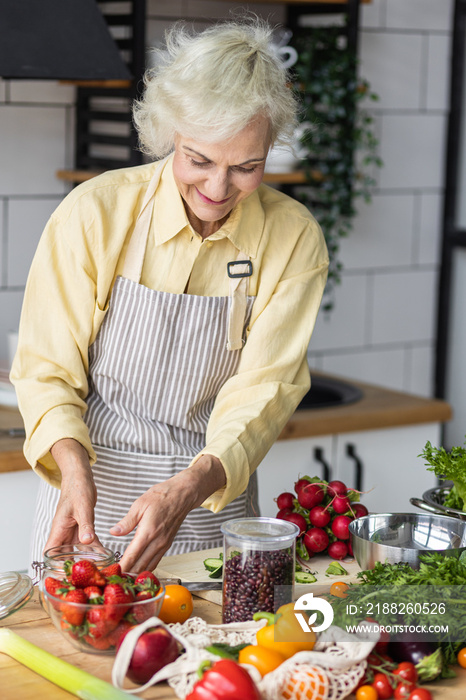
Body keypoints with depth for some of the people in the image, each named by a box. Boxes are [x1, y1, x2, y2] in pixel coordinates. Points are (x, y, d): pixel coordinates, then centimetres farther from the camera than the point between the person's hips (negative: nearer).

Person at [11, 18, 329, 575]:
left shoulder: (293, 239, -10)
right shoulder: (95, 211, -14)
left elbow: (262, 390, -14)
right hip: (93, 487, -1)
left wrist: (189, 487, -32)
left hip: (213, 495, 1)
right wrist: (73, 466, -30)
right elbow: (47, 367, -10)